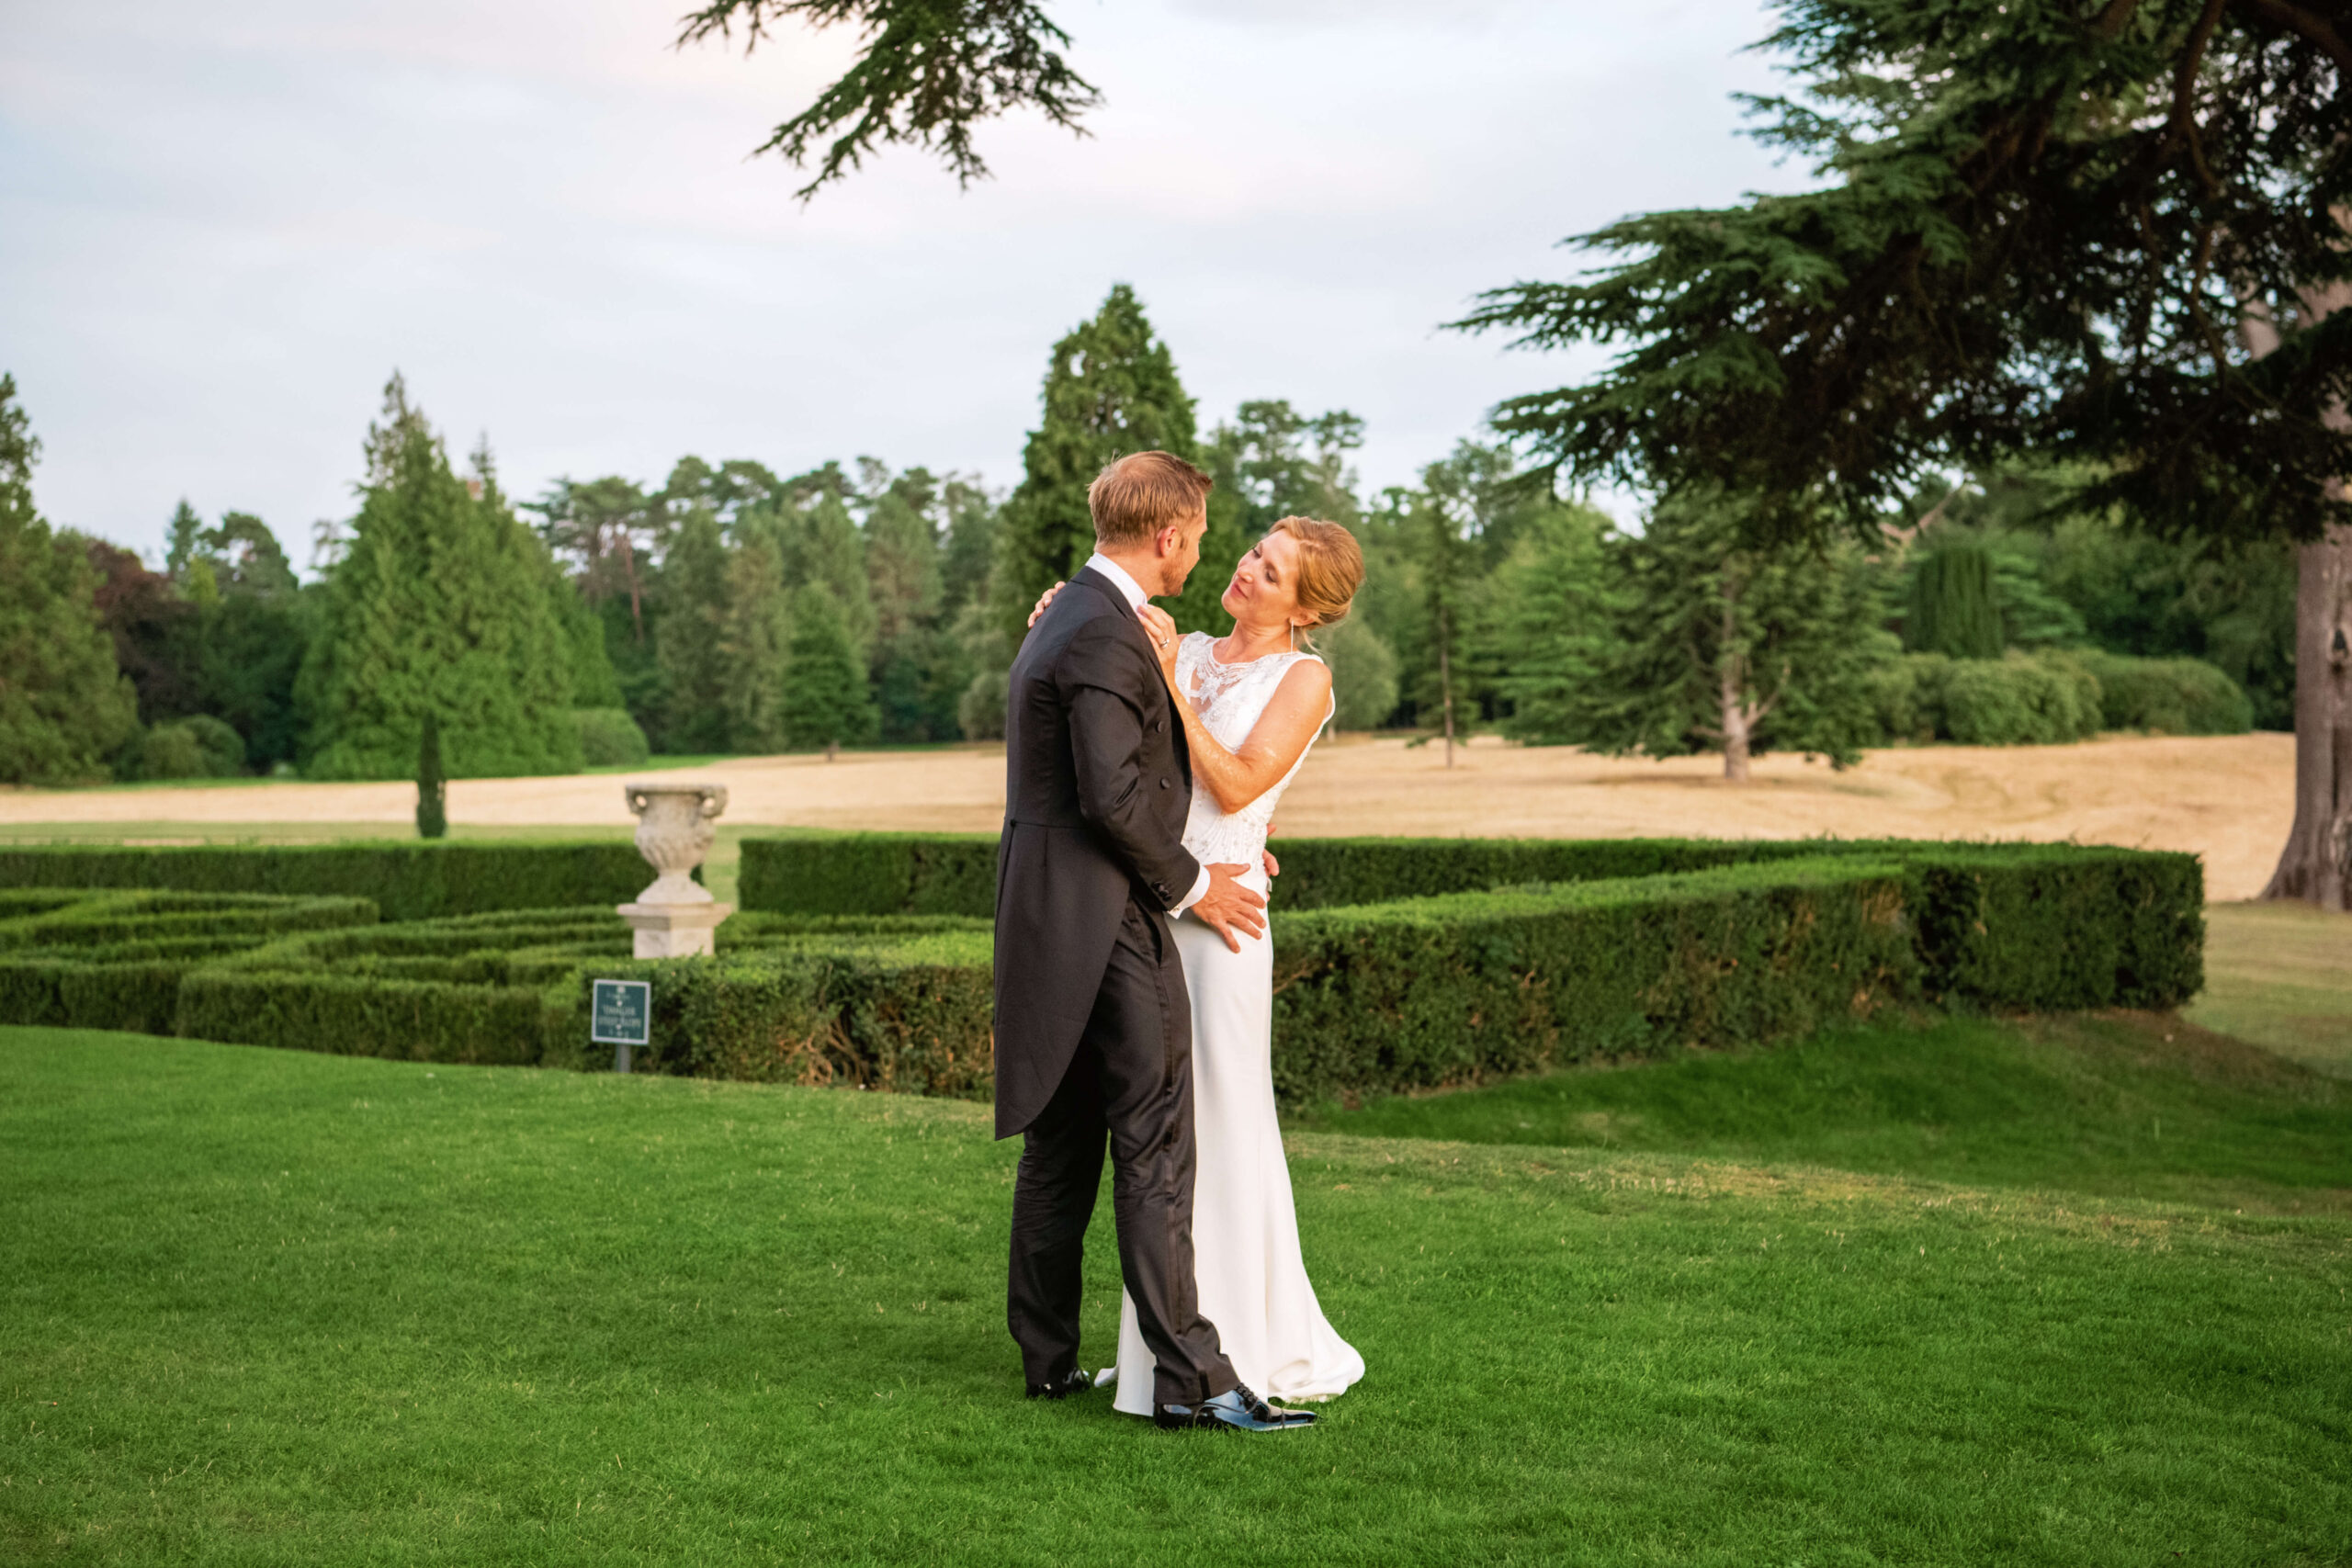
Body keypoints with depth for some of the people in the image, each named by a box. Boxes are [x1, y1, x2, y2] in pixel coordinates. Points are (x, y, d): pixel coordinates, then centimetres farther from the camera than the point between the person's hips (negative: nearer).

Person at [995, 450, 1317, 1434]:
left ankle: (1048, 1359, 21)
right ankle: (1189, 1378, -8)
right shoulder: (1106, 636, -15)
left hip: (1046, 913, 11)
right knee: (1154, 1149, -9)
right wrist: (1191, 883, -8)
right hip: (1104, 919, -11)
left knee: (1059, 1149, 14)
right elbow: (1113, 799, -21)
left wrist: (1200, 845, 17)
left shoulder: (1067, 617, 18)